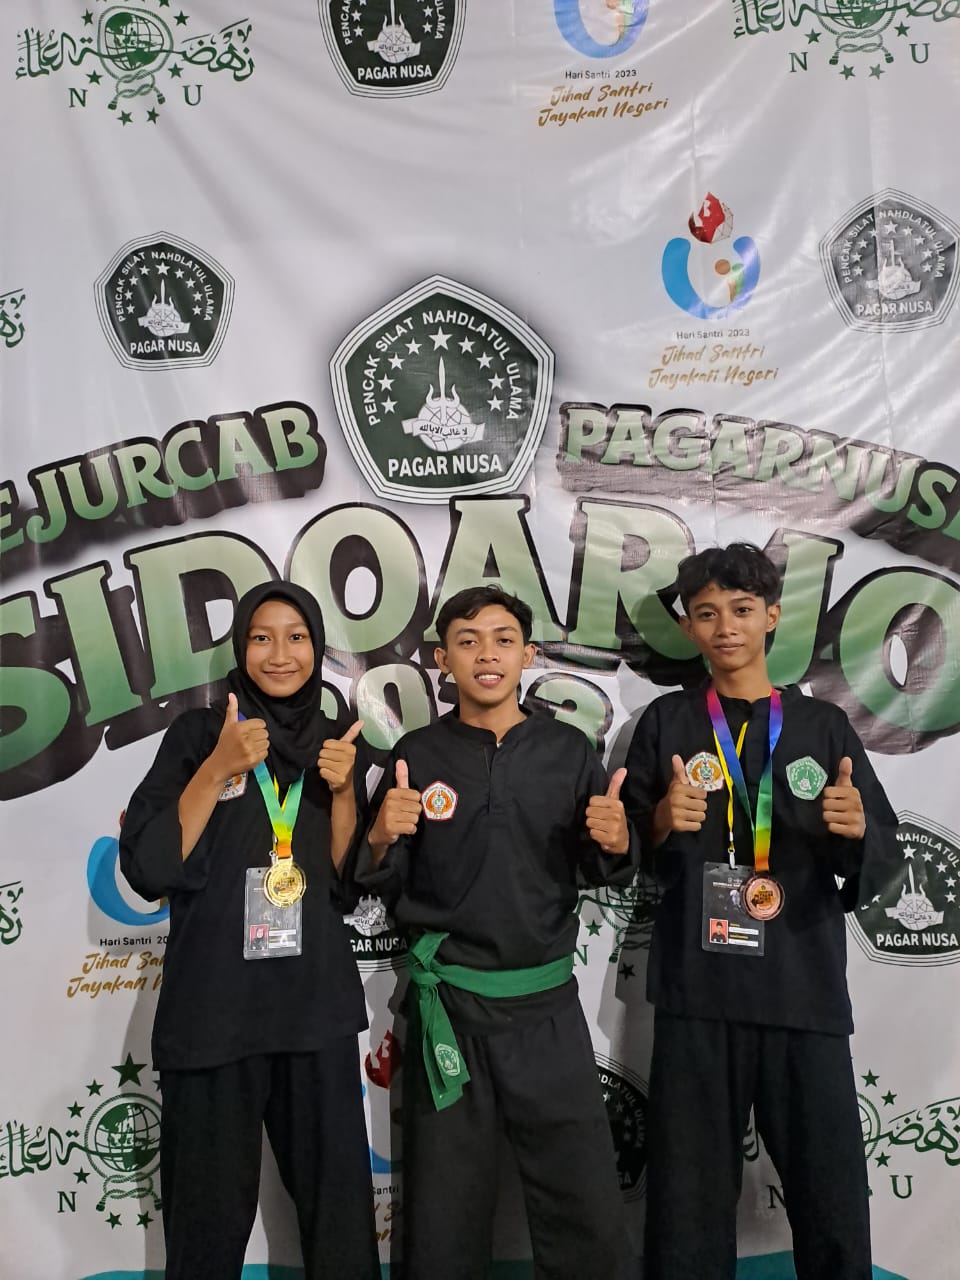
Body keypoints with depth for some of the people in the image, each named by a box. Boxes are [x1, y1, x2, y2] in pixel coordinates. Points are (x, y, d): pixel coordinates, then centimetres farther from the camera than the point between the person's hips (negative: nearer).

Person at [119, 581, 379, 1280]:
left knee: (339, 1202, 9)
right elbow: (149, 868, -10)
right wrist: (219, 769, -17)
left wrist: (343, 790, -10)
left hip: (317, 1002, 3)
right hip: (213, 1004, -2)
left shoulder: (334, 743, 7)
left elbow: (351, 879, 5)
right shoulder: (198, 732, -2)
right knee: (211, 1209, 12)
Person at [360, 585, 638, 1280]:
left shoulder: (569, 750, 1)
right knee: (444, 1218, 13)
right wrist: (383, 838, -18)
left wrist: (615, 843, -16)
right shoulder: (418, 755, 0)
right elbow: (386, 887, 2)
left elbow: (609, 873, 5)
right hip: (447, 1003, 0)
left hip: (548, 1006, 1)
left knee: (589, 1213, 6)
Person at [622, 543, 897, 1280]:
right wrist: (662, 823, -16)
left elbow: (880, 859, 7)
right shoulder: (667, 723, 5)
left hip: (807, 993, 1)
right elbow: (628, 852, 4)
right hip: (698, 994, -1)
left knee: (834, 1196, 6)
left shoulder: (824, 726, 9)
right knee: (690, 1198, 6)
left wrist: (857, 830, -14)